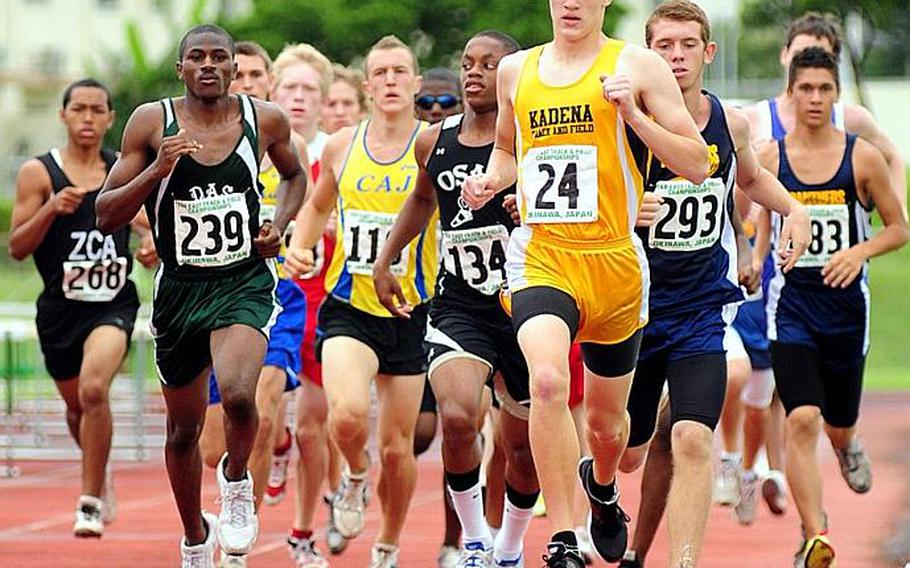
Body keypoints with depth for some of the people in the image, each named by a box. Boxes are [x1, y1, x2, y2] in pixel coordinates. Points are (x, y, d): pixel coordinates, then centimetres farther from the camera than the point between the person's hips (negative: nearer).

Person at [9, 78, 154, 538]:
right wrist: (51, 208, -22)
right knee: (77, 406, 17)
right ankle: (100, 472, 49)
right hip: (60, 306, 1)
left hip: (113, 304, -1)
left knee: (93, 388, -25)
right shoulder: (38, 173, -4)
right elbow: (17, 247, -7)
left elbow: (146, 224, 16)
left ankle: (91, 501, -16)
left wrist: (152, 243, -7)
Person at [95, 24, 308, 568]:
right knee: (184, 428, 13)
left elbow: (295, 174, 20)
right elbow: (107, 217, -6)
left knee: (238, 395, -28)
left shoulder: (265, 119, -2)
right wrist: (157, 170, -20)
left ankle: (237, 479, 4)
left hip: (245, 283, -1)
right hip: (180, 288, 1)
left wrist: (281, 222, 1)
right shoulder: (152, 122, -6)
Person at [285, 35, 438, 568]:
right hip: (350, 307, 1)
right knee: (349, 413, -26)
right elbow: (318, 205, 21)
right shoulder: (342, 145, 4)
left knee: (398, 447, 6)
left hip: (410, 311, 0)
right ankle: (356, 474, 8)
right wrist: (299, 248, 4)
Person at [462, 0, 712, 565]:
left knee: (607, 421, 16)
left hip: (615, 263, 0)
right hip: (542, 258, 0)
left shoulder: (638, 66, -1)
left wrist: (633, 115, -17)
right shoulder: (516, 71, 11)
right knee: (548, 380, -29)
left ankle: (602, 484, 53)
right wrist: (491, 180, 8)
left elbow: (697, 165, -4)